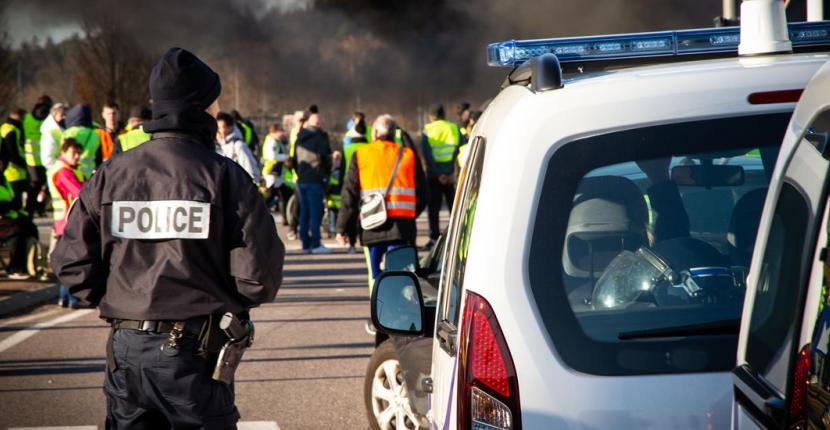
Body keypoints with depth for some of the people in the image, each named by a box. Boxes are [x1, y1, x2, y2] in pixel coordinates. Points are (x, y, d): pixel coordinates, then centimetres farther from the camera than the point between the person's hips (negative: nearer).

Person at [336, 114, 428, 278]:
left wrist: (342, 228, 3)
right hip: (401, 226, 1)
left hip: (372, 225, -1)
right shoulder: (408, 155, 9)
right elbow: (422, 193, 11)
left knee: (375, 273, 10)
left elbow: (350, 194, 1)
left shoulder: (361, 155, 4)